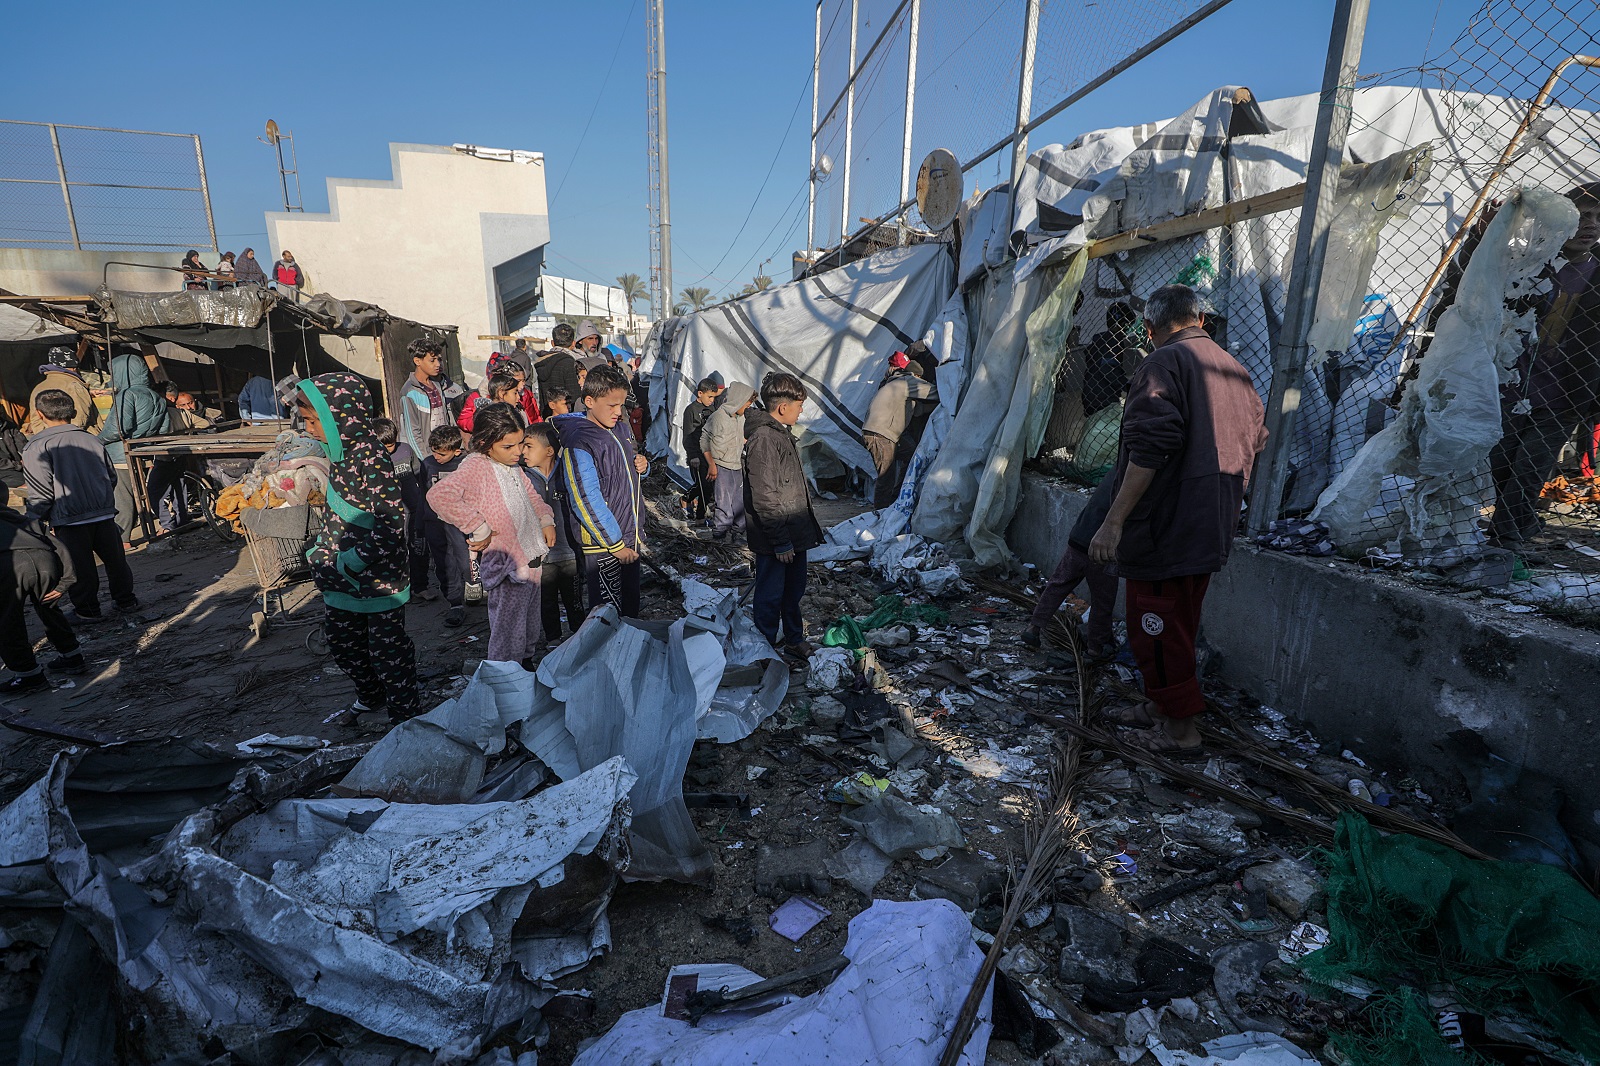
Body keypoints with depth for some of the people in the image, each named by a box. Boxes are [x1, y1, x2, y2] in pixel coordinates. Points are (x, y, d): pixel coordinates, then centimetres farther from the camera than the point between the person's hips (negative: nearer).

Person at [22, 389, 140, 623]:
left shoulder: (36, 447, -9)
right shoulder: (91, 440, 6)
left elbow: (40, 492, -11)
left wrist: (35, 522, 1)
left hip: (69, 519, -4)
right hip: (104, 514, 4)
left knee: (80, 567, 7)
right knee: (114, 558, 16)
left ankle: (87, 610, 17)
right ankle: (125, 599, 26)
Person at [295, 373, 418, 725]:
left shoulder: (370, 458, -24)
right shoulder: (340, 453, 4)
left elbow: (391, 523, -27)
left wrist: (353, 560, -21)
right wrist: (321, 550, 11)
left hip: (378, 578, -10)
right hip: (343, 577, 10)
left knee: (386, 647, 4)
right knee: (341, 638, 24)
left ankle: (403, 713, 22)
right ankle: (369, 697, 45)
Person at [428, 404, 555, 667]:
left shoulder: (513, 465, 8)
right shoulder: (476, 466, -19)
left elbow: (532, 495, 26)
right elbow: (438, 495, -37)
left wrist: (546, 520, 6)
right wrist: (480, 530, -30)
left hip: (532, 562, 9)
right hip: (509, 567, -9)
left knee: (529, 631, 25)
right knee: (508, 637, 3)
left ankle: (526, 665, 44)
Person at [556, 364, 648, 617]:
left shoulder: (620, 429, 9)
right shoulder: (578, 443, -18)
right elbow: (587, 502, -22)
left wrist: (641, 465, 0)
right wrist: (615, 544, -19)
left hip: (630, 537, 8)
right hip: (603, 547, -8)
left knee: (631, 607, 20)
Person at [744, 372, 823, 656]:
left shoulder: (782, 431, 10)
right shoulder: (763, 438, -21)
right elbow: (764, 497, -24)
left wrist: (806, 526, 21)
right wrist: (780, 541, -21)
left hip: (795, 533, 10)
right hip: (776, 539, -10)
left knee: (794, 589, 22)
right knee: (771, 595, 7)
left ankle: (794, 639, 39)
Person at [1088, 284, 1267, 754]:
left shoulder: (1163, 363, -14)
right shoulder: (1234, 369, 14)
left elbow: (1148, 450, -25)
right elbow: (1255, 439, 25)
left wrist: (1113, 521, -25)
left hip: (1165, 526, -9)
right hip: (1211, 528, 9)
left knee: (1156, 625, 2)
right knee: (1180, 622, 19)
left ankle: (1180, 726, 11)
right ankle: (1160, 703, 34)